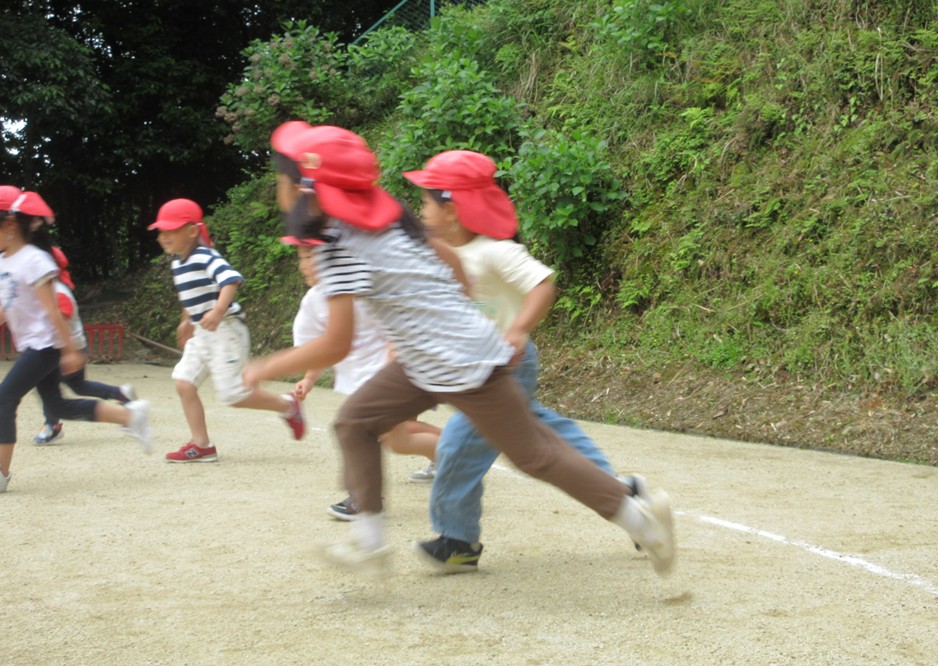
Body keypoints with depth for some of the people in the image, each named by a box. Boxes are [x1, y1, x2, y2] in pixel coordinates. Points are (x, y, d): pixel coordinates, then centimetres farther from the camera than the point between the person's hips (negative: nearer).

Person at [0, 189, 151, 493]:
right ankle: (130, 414, 19)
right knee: (58, 406, 12)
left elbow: (51, 310, -17)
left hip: (44, 345, -9)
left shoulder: (33, 260, -16)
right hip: (30, 345, 9)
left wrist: (70, 350, -16)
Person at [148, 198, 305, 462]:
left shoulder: (205, 257, -19)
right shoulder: (178, 263, 10)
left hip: (225, 331, -9)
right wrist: (187, 321, 37)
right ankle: (201, 445, 5)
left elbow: (231, 279, -36)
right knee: (184, 383, 0)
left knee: (232, 393, -11)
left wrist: (218, 311, -47)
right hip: (201, 334, 9)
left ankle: (287, 405, 10)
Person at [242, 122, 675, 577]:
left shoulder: (341, 248, -22)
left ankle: (638, 513, 11)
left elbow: (335, 347, -24)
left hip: (463, 366, -10)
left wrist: (265, 369, -10)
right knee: (354, 422, 9)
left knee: (533, 454, 1)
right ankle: (368, 540, 12)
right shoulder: (383, 217, 3)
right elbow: (448, 256, 13)